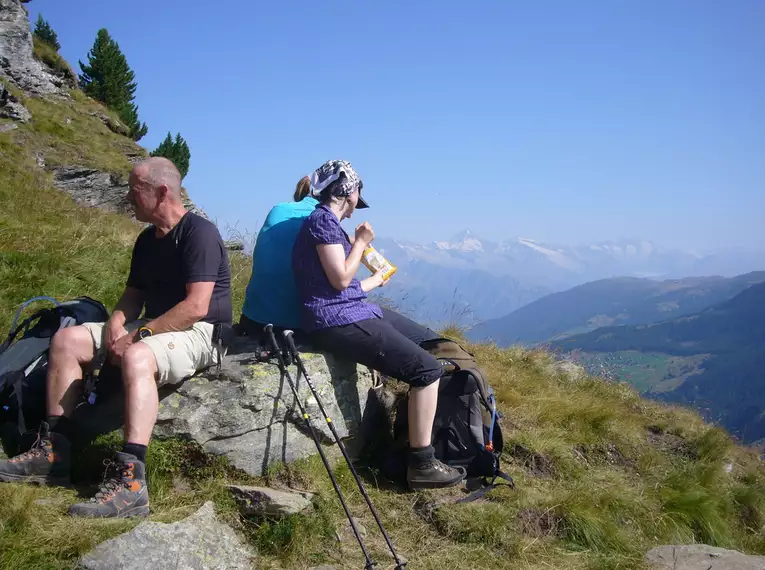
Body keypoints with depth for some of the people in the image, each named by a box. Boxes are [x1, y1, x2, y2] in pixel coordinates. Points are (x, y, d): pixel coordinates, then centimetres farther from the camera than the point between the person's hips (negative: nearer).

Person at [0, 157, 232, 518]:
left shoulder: (199, 232, -14)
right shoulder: (147, 240, 14)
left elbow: (196, 307, -23)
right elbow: (132, 296, 19)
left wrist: (138, 335, -22)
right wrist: (115, 325, -4)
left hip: (200, 333, -9)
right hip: (152, 329, 9)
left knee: (136, 357, -40)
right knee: (66, 339, -1)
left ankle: (129, 483, -44)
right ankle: (52, 452, -2)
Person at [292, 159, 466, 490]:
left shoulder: (328, 222, 16)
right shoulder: (322, 219, -13)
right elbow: (340, 279, -18)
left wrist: (376, 280, 39)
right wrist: (361, 243, -4)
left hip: (353, 313, 10)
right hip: (338, 323, -10)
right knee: (427, 368, -12)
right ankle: (421, 465, -7)